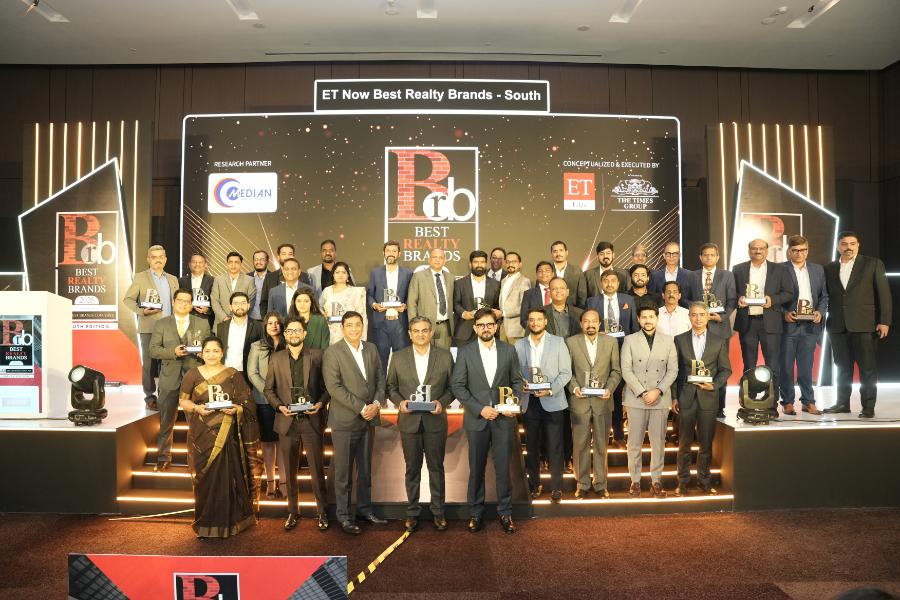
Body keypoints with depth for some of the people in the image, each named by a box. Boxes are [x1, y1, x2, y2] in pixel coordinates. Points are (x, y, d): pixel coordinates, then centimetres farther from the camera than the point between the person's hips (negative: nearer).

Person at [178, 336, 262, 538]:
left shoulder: (233, 375, 4)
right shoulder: (192, 375, 4)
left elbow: (247, 403, 5)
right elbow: (183, 401, 6)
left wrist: (236, 409, -15)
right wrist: (197, 408, -12)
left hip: (227, 435, 0)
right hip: (202, 435, 0)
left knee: (227, 477, 0)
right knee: (205, 478, 3)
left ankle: (227, 520, 14)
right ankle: (206, 523, 16)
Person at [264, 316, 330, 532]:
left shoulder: (317, 355, 1)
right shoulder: (276, 358, 7)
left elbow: (327, 385, 3)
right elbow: (268, 389, 9)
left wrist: (321, 403, -12)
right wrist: (279, 406, -6)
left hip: (312, 420, -2)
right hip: (287, 421, 2)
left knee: (317, 469, 3)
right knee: (289, 471, 11)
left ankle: (322, 512, 16)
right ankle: (292, 512, 26)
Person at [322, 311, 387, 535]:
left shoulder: (371, 349, 8)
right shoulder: (332, 352, -9)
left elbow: (380, 378, 9)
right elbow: (334, 387, -16)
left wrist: (376, 403, -9)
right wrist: (361, 408, -18)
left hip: (369, 419, 5)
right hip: (345, 420, -5)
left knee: (365, 468, 15)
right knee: (343, 471, 5)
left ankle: (365, 508, 29)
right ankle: (344, 515, 18)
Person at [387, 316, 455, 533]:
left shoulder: (445, 356, 0)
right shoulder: (398, 357, 1)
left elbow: (452, 386, 3)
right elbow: (391, 386, 7)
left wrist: (442, 402, -13)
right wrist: (399, 401, -11)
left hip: (435, 420, 0)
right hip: (409, 420, 0)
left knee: (436, 467, 10)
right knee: (412, 469, 10)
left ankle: (438, 512, 25)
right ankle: (412, 512, 24)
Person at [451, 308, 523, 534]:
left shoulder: (508, 350, 3)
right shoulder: (465, 352, -2)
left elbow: (516, 381, 9)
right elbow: (457, 386, -4)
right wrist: (479, 409, -12)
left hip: (504, 419, 1)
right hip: (476, 419, 0)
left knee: (503, 468, 6)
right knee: (476, 469, 9)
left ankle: (505, 512, 21)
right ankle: (476, 512, 24)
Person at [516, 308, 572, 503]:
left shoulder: (558, 342, 1)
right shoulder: (520, 345, 8)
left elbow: (566, 372, -2)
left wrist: (551, 390, -15)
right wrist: (521, 384, -12)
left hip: (552, 402, -2)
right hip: (529, 402, 3)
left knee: (555, 449, -2)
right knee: (532, 447, 10)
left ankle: (556, 488, 10)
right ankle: (534, 485, 25)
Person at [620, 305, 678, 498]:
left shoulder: (668, 341, 8)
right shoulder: (630, 340, 3)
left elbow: (673, 370, 3)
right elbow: (626, 370, -3)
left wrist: (658, 391, -10)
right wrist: (642, 393, -11)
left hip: (660, 399, 1)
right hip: (635, 399, -1)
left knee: (658, 441, 5)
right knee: (634, 442, 2)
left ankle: (656, 480, 17)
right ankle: (635, 480, 12)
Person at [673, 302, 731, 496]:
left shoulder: (719, 341, 5)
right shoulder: (679, 340, 4)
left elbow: (726, 369, 6)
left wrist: (714, 385, -11)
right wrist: (674, 396, -1)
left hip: (708, 397, 0)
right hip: (685, 397, 0)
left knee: (706, 442, 7)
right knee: (684, 443, 6)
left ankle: (704, 480, 22)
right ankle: (683, 481, 16)